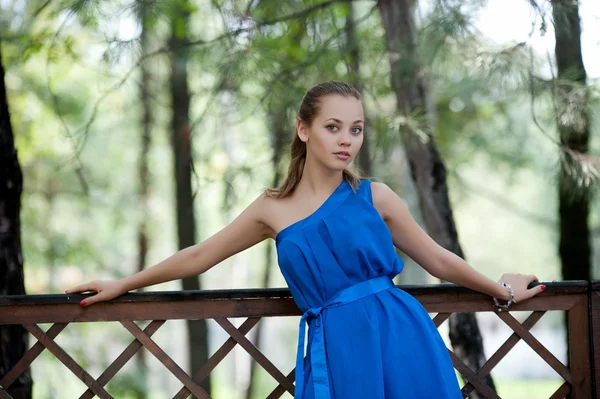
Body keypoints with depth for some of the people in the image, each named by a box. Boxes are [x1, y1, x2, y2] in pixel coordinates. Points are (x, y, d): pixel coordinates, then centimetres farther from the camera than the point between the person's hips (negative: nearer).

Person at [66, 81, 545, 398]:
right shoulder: (272, 209, 9)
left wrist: (502, 292, 28)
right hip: (335, 351, 0)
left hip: (399, 343, 0)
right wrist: (123, 285, 25)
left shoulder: (375, 198, 7)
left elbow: (438, 260, 19)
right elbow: (199, 256, 19)